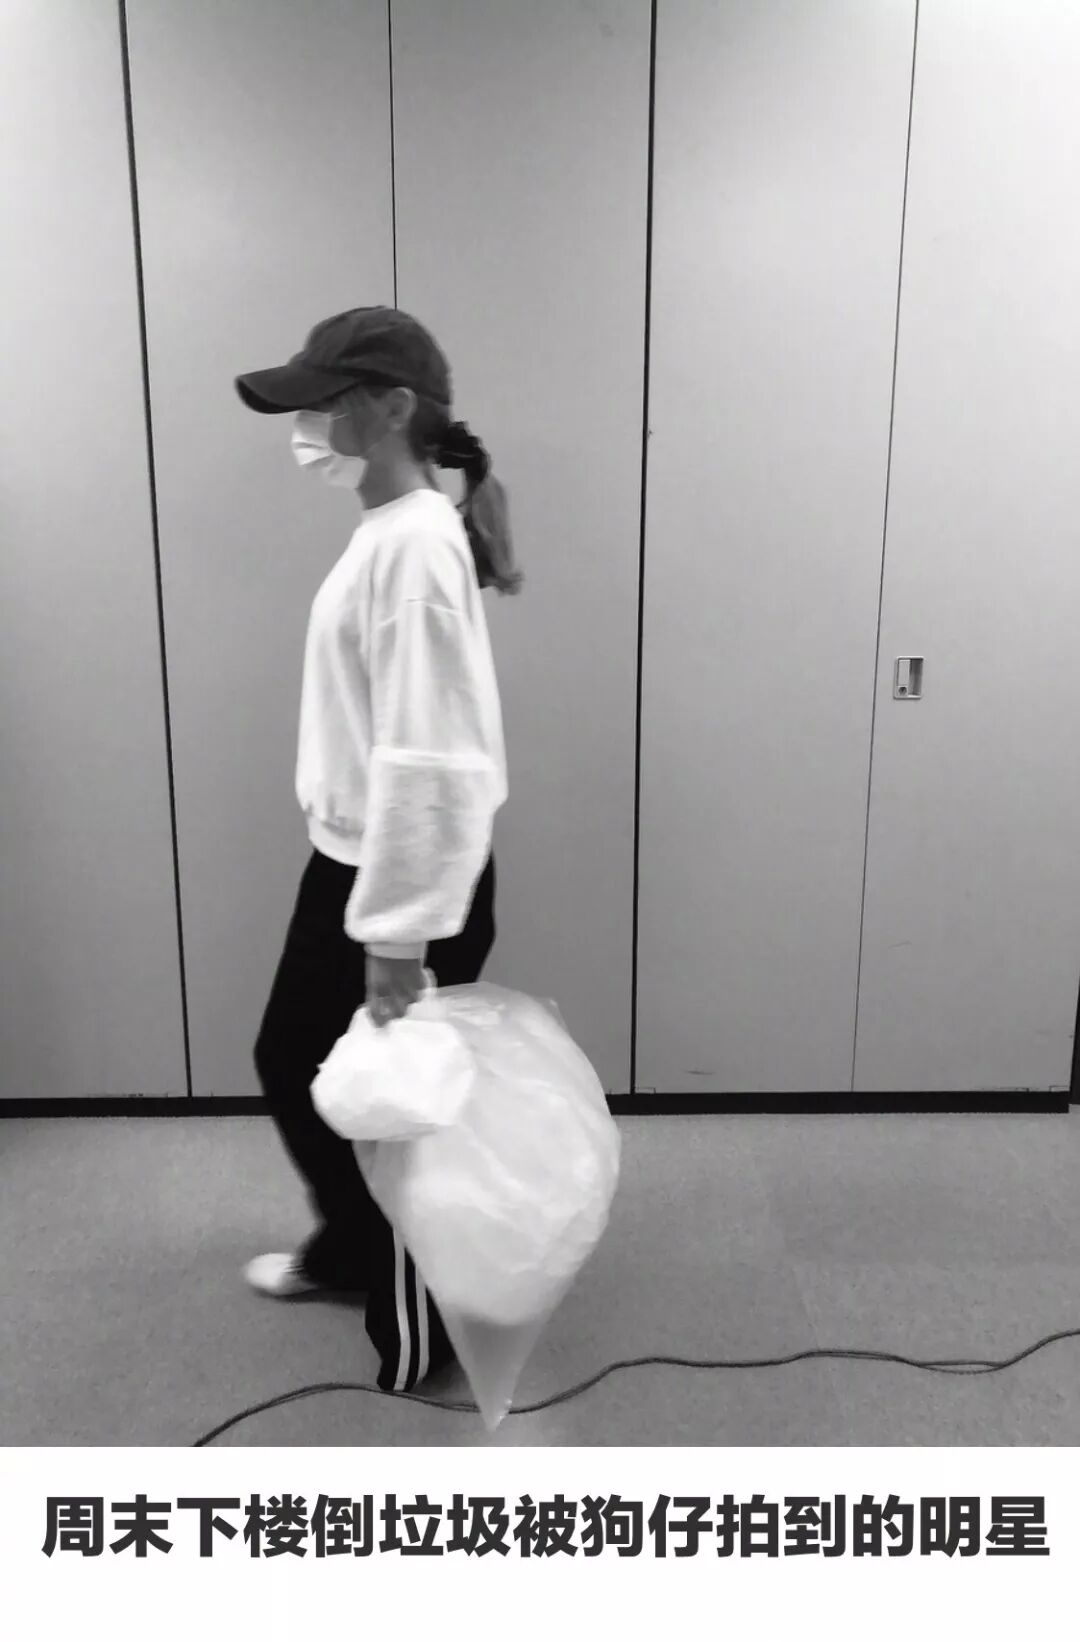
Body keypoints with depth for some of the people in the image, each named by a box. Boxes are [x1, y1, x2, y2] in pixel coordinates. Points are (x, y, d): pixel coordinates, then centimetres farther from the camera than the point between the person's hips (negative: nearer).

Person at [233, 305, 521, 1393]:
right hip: (352, 861, 10)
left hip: (403, 884, -10)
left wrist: (396, 942, -24)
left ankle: (416, 1341, 34)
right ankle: (349, 1247, 50)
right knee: (292, 1061, 24)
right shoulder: (387, 530, 9)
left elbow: (427, 762, -26)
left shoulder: (415, 545, -22)